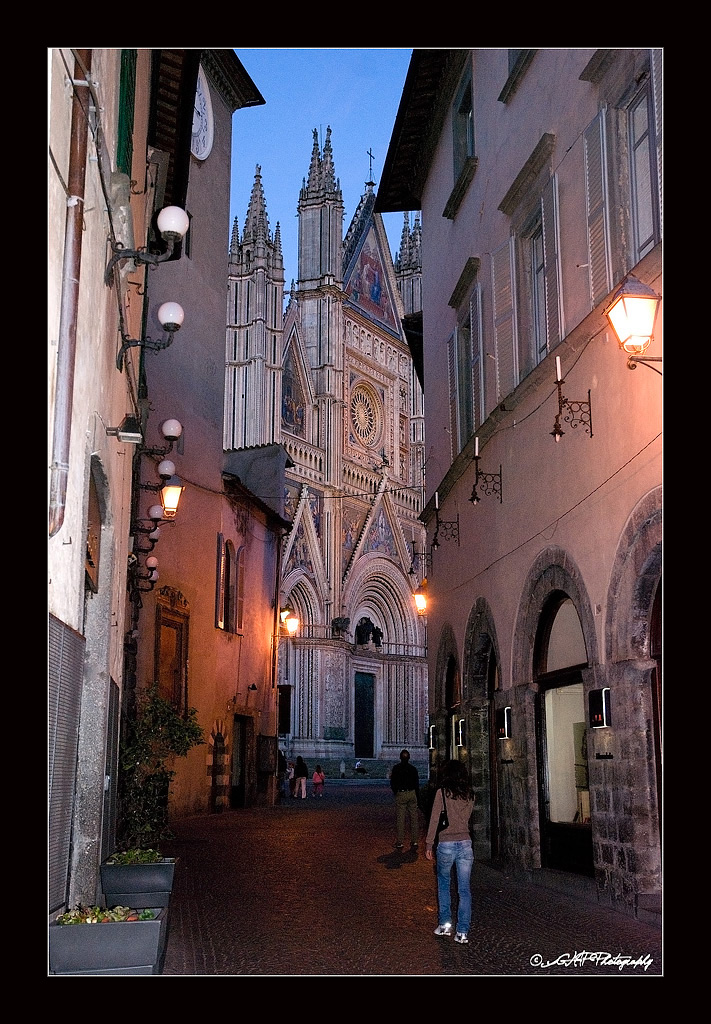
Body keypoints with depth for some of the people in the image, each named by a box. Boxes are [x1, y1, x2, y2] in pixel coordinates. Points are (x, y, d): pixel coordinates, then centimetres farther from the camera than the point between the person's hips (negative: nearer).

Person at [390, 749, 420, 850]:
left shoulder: (396, 768, -2)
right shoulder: (413, 769, 7)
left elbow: (392, 783, -1)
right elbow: (417, 784, 9)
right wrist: (418, 798, 14)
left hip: (400, 795, -2)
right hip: (412, 793, 3)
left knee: (400, 819, 0)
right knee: (414, 818, 6)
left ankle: (400, 842, -1)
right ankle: (414, 841, 5)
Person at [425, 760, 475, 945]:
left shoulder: (442, 793, -6)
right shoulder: (470, 795, 6)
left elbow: (434, 820, -5)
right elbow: (467, 817, 14)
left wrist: (429, 845, 1)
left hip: (446, 844, -3)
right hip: (465, 843, 3)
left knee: (444, 884, 18)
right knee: (465, 889, 4)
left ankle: (445, 923, 16)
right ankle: (462, 932, 3)